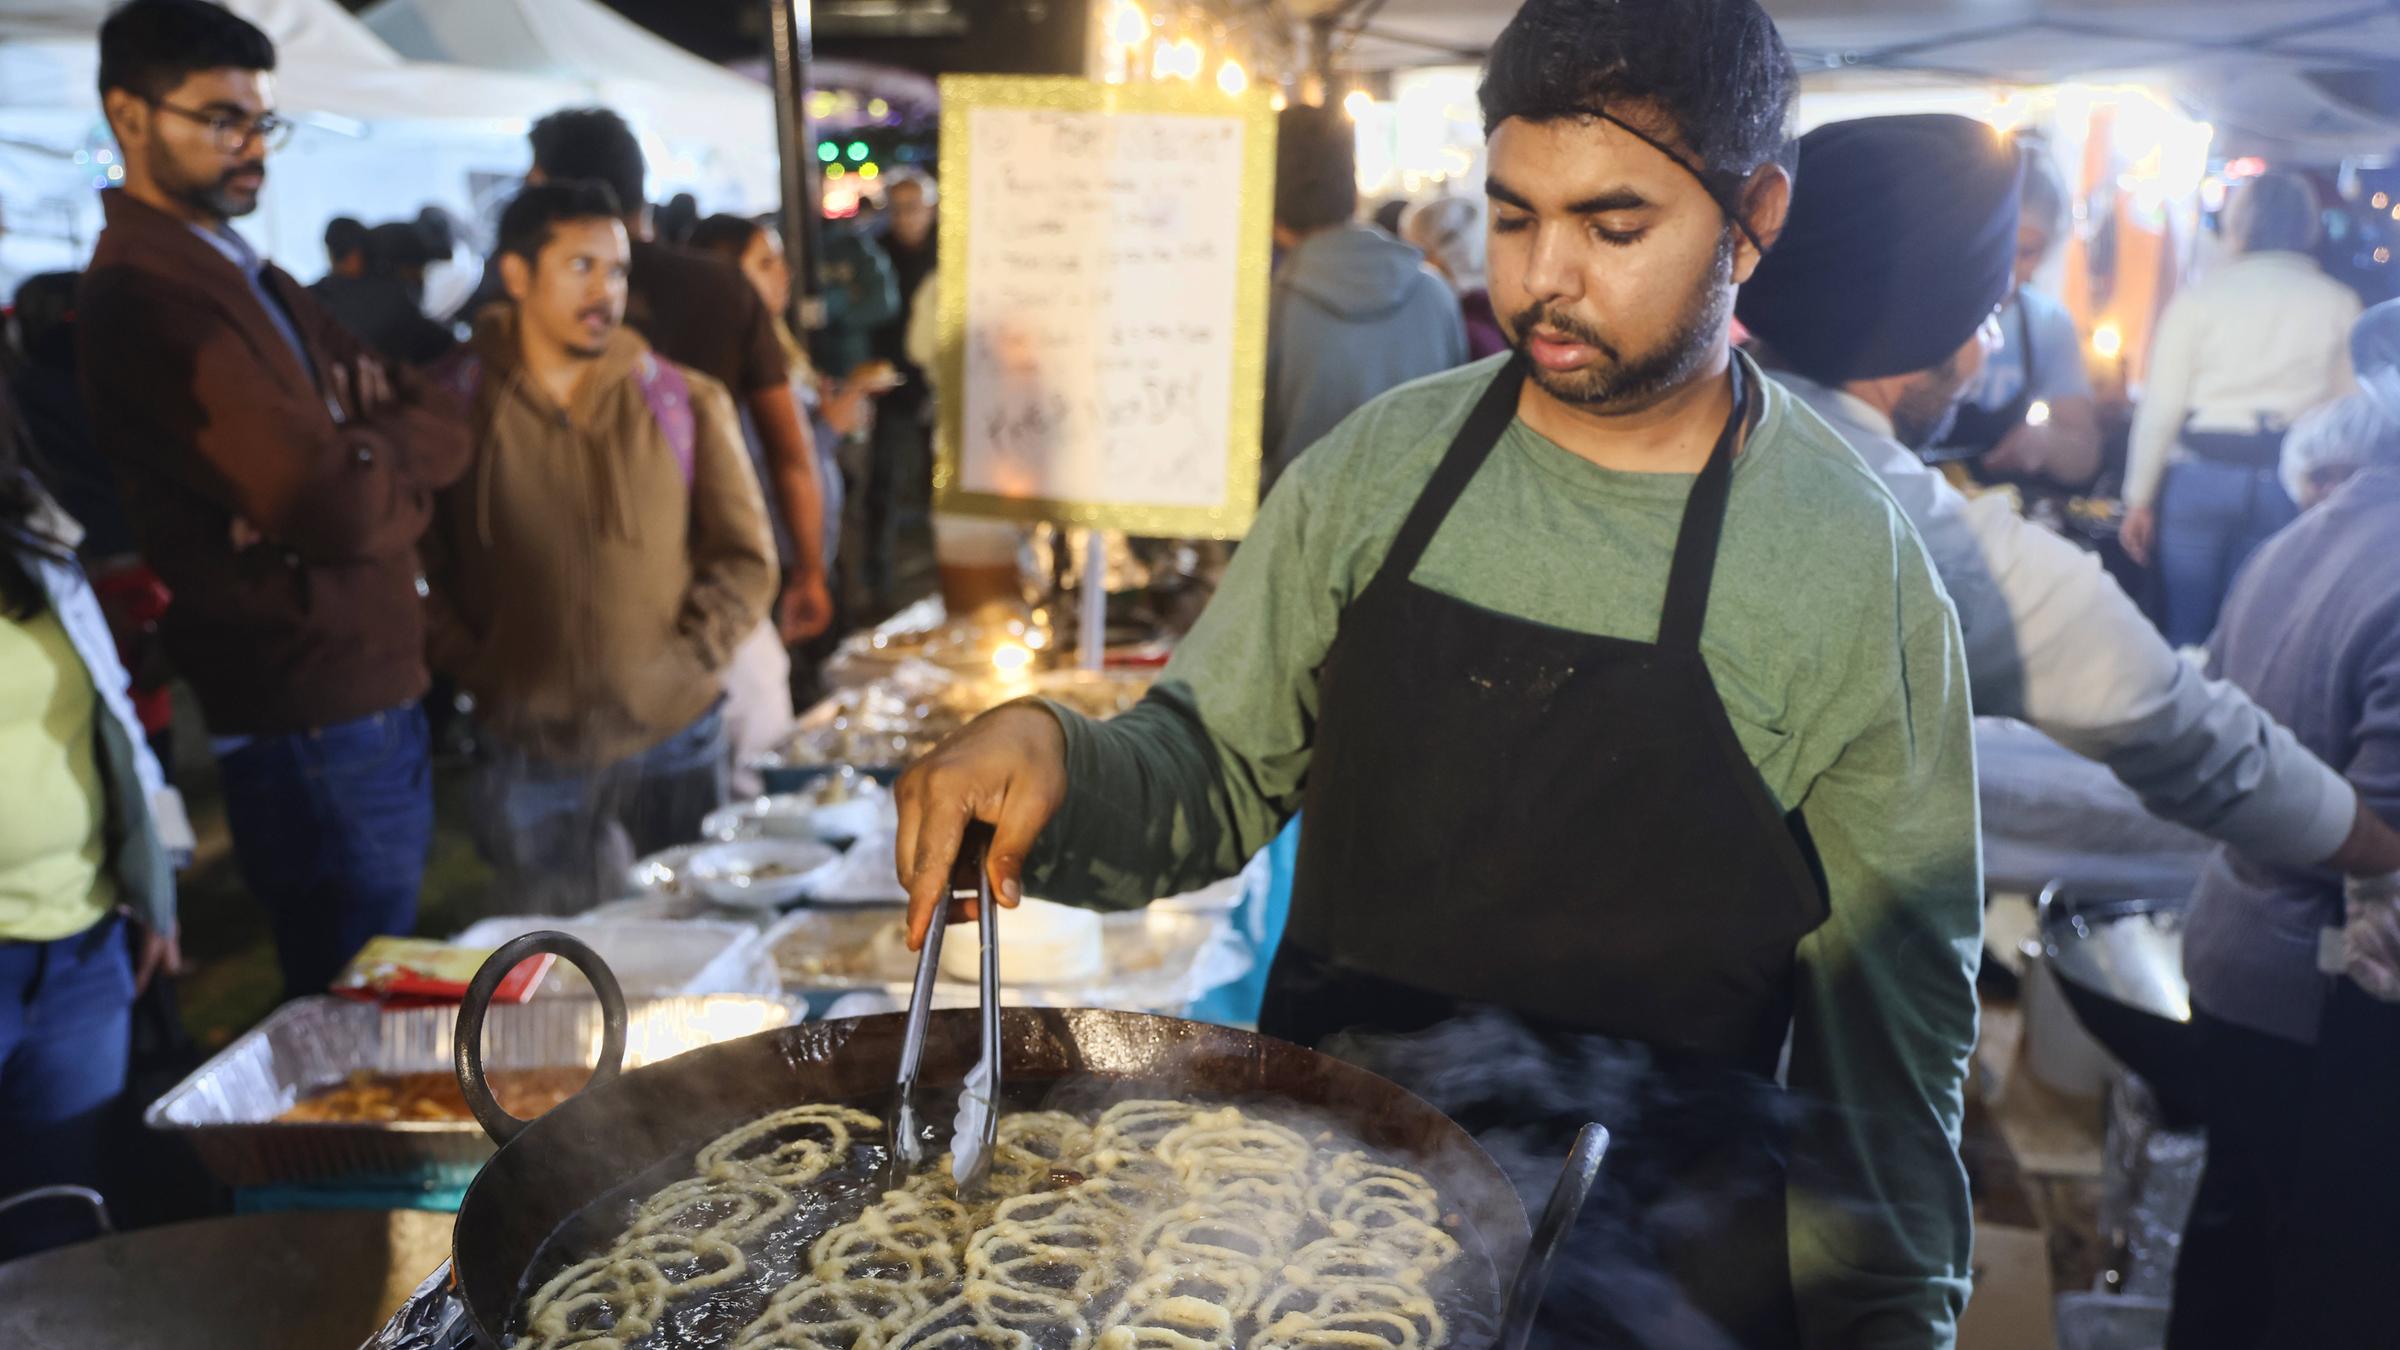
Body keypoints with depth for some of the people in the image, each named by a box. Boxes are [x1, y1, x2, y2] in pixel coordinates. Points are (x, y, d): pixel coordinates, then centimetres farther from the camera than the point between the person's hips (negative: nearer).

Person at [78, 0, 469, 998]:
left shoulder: (251, 279, 15)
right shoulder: (147, 299, -16)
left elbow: (442, 429, 6)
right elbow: (342, 509, -25)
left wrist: (363, 460, -14)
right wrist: (393, 457, -4)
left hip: (375, 693, 9)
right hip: (313, 726, -9)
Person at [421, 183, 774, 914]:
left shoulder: (685, 402, 1)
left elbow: (744, 556, 4)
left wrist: (688, 656, -6)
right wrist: (475, 671, -5)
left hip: (675, 729, 1)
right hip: (527, 746, -1)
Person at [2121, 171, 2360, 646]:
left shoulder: (2199, 296, 0)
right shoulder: (2337, 303, 5)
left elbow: (2161, 405, -4)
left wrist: (2139, 499, 1)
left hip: (2200, 476, -1)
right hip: (2289, 485, 2)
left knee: (2186, 632, 6)